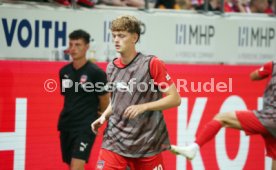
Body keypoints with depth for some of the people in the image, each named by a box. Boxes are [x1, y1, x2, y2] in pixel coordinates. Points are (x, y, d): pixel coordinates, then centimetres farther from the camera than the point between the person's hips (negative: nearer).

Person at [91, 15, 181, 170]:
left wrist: (143, 107, -20)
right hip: (115, 140, 4)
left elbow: (175, 99, -10)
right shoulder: (112, 68, 8)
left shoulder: (152, 64, -9)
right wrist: (104, 117, 4)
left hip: (146, 143, -3)